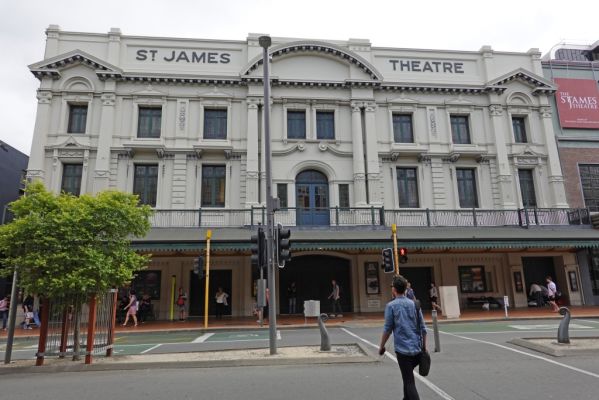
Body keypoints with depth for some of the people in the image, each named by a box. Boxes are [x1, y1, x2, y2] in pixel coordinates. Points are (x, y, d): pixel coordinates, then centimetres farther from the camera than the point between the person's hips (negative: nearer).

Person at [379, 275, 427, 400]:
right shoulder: (414, 304, 6)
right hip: (417, 349, 5)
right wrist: (424, 347, 15)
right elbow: (423, 328, 7)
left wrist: (381, 347, 4)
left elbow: (387, 329, -8)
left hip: (402, 349, -5)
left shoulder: (391, 306, -7)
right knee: (408, 377, 26)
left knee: (409, 382, -1)